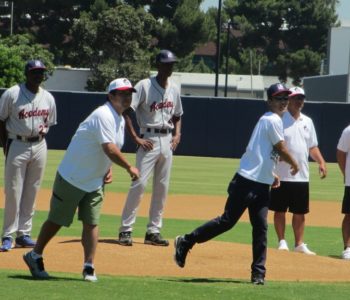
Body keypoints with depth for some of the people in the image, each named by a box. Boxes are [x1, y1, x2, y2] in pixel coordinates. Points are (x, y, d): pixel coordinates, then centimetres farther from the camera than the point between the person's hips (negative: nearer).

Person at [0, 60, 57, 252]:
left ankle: (24, 234, 14)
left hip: (39, 146, 5)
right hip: (17, 145, -4)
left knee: (31, 192, 7)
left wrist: (43, 131, -4)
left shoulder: (48, 98, 8)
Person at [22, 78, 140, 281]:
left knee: (92, 222, -1)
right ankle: (35, 256, 20)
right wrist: (130, 168, -23)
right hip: (72, 178, -7)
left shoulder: (120, 120, 7)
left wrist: (109, 170, 0)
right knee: (57, 220, 4)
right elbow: (109, 149, -31)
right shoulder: (104, 116, -23)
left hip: (95, 182, 7)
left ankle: (89, 267, 1)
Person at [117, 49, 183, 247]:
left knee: (162, 186, 6)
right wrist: (136, 138, -16)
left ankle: (154, 231, 12)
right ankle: (126, 229, -7)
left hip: (167, 140, 6)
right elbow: (126, 111, -13)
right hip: (149, 140, -6)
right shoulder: (145, 86, -9)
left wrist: (177, 134, 6)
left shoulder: (174, 89, 11)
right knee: (139, 184, -11)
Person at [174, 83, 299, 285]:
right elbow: (282, 150, -9)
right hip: (247, 182, -9)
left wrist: (271, 174, 18)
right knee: (228, 220, -6)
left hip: (262, 184, 9)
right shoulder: (273, 120, -10)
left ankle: (258, 273, 3)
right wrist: (294, 164, 9)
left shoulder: (268, 120, 18)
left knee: (261, 227, 3)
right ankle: (187, 242, 5)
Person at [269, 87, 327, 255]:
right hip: (282, 176, -5)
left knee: (300, 212, 8)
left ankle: (299, 244, 14)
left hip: (302, 177, 5)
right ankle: (282, 242, 10)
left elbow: (312, 146, 18)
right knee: (280, 210, 2)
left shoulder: (307, 122, 12)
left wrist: (321, 162, 1)